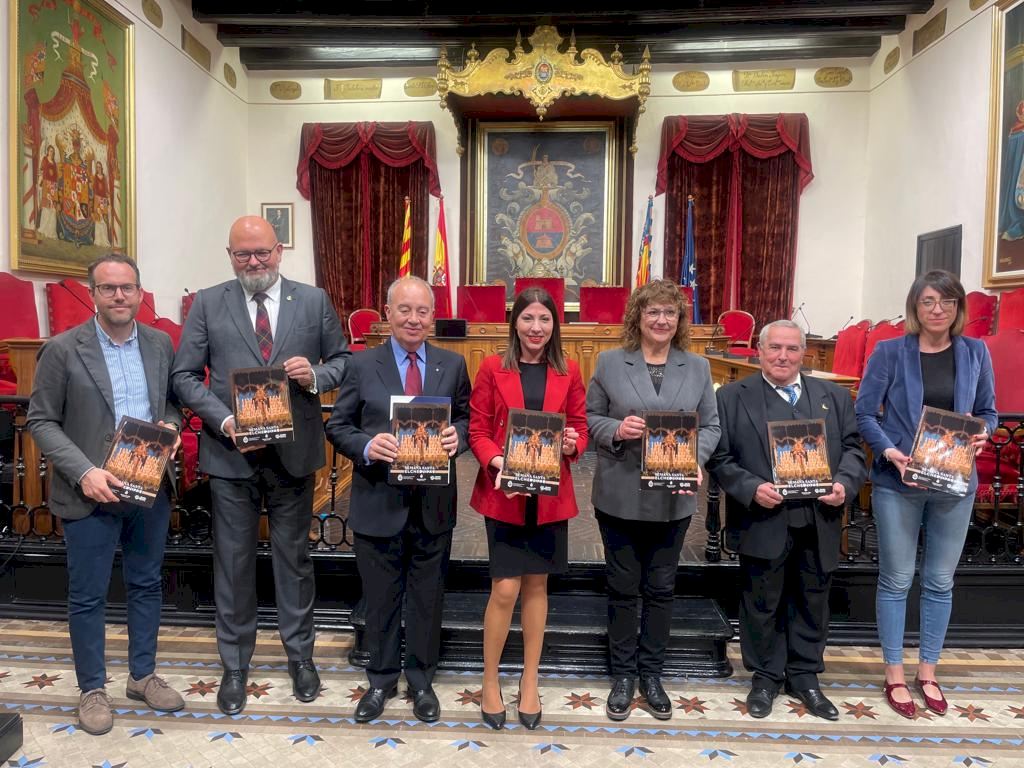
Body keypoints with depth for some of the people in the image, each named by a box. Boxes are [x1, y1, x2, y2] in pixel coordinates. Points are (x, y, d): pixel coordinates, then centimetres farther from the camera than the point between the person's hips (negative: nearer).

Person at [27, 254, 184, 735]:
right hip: (91, 493, -3)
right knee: (87, 596, 9)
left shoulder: (160, 344, 3)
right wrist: (83, 472, -18)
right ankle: (93, 689, 27)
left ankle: (142, 675, 33)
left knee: (146, 585, 15)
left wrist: (170, 425, -10)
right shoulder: (62, 350, -8)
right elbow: (41, 421, -6)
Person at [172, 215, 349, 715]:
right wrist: (224, 420, -15)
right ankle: (234, 665, 29)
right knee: (233, 562, 11)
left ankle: (300, 655, 32)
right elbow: (185, 376, 0)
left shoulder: (314, 300, 2)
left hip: (295, 452, 0)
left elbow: (343, 360, 7)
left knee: (294, 557, 14)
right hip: (231, 454, 0)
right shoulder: (208, 304, 1)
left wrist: (316, 375, -15)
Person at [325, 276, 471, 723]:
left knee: (427, 597, 14)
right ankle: (381, 681, 35)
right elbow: (337, 426, 1)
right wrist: (366, 446, -19)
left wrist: (457, 435, -15)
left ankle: (421, 681, 34)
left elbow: (467, 418, 8)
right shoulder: (362, 366, -1)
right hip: (379, 502, -1)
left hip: (433, 504, 1)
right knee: (380, 599, 14)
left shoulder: (453, 365, 3)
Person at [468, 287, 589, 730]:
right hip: (504, 494, -2)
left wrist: (572, 445, -15)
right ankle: (490, 682, 20)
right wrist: (496, 463, -20)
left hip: (550, 494, 2)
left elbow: (580, 428, 8)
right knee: (505, 590, -2)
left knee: (536, 585, 12)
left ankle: (530, 682, 28)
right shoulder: (492, 368, -2)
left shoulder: (568, 373, 4)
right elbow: (477, 430, -3)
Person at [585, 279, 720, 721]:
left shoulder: (697, 367, 6)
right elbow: (590, 418, 2)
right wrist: (616, 430, -19)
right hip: (620, 496, -2)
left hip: (673, 498, 2)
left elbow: (711, 425, 6)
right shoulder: (610, 363, -1)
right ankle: (623, 675, 26)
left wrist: (696, 460, -12)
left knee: (661, 588, 13)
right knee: (623, 588, 10)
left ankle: (651, 675, 30)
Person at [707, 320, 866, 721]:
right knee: (762, 604, 10)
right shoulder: (732, 397, -1)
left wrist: (845, 483, -9)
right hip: (764, 523, -3)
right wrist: (751, 489, -17)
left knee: (812, 603, 15)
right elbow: (720, 457, -4)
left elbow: (852, 448, 9)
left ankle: (804, 675, 34)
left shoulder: (834, 396, 11)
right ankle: (765, 676, 29)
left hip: (819, 524, 3)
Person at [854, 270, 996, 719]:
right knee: (896, 580, 5)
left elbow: (988, 411, 12)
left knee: (940, 581, 12)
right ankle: (894, 674, 20)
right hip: (898, 482, -3)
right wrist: (890, 452, -19)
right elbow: (864, 413, -5)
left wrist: (982, 434, -10)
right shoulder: (889, 353, -5)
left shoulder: (975, 353, 4)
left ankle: (927, 671, 29)